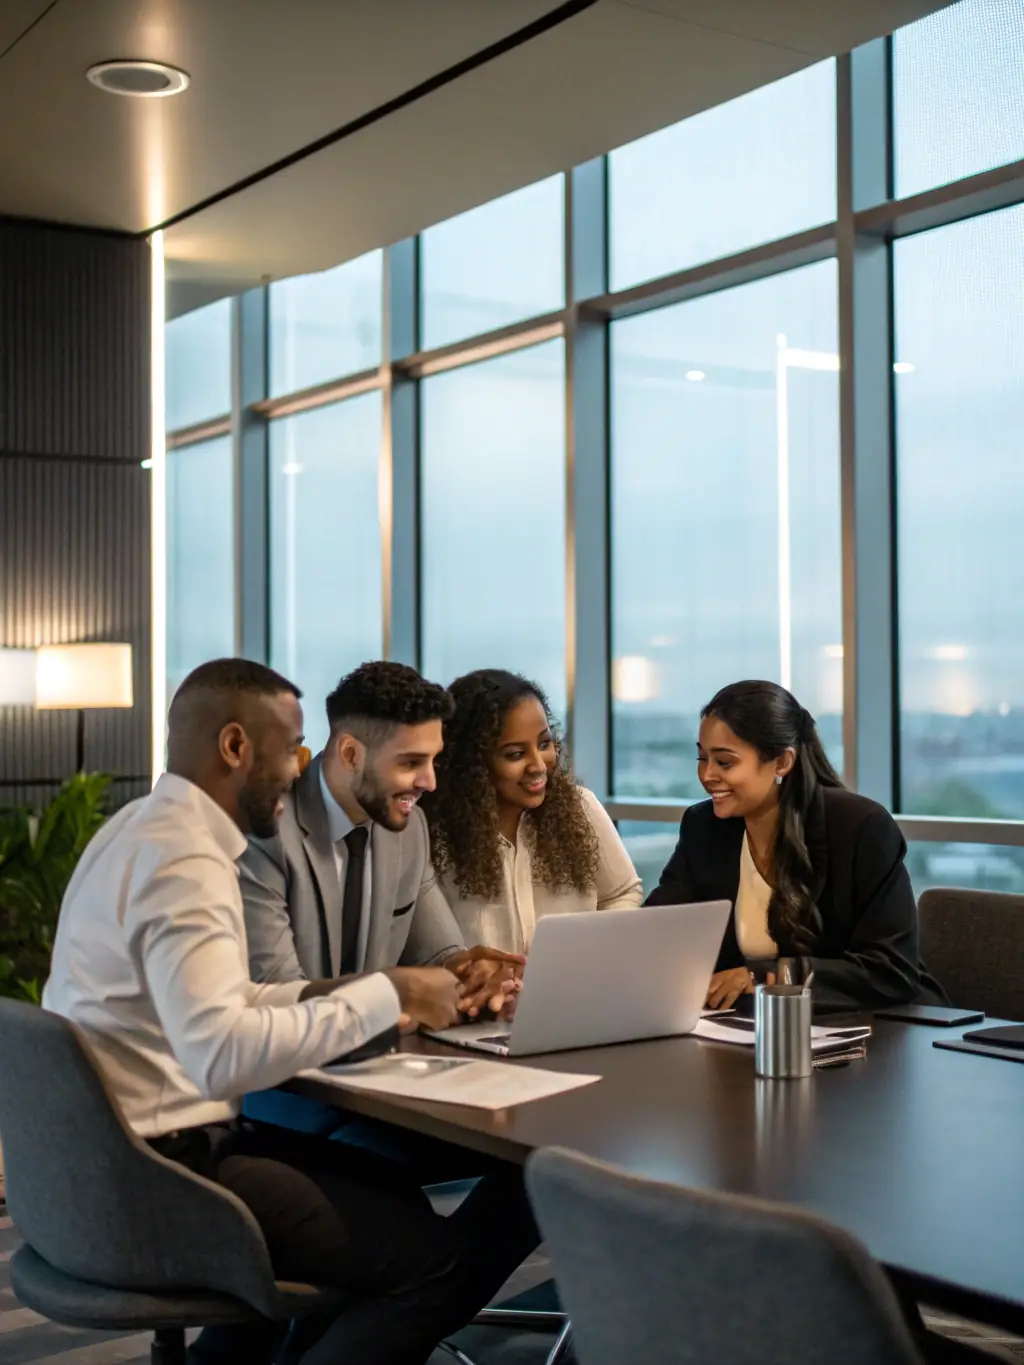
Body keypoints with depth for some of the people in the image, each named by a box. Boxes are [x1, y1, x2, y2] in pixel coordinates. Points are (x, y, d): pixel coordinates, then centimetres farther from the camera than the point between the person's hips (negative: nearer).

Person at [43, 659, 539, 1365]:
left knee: (389, 1190, 22)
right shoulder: (185, 859, -22)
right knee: (437, 1255, -14)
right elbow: (221, 1053, -35)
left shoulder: (147, 826, 11)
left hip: (115, 1150, 11)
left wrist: (322, 992, 2)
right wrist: (385, 995, -25)